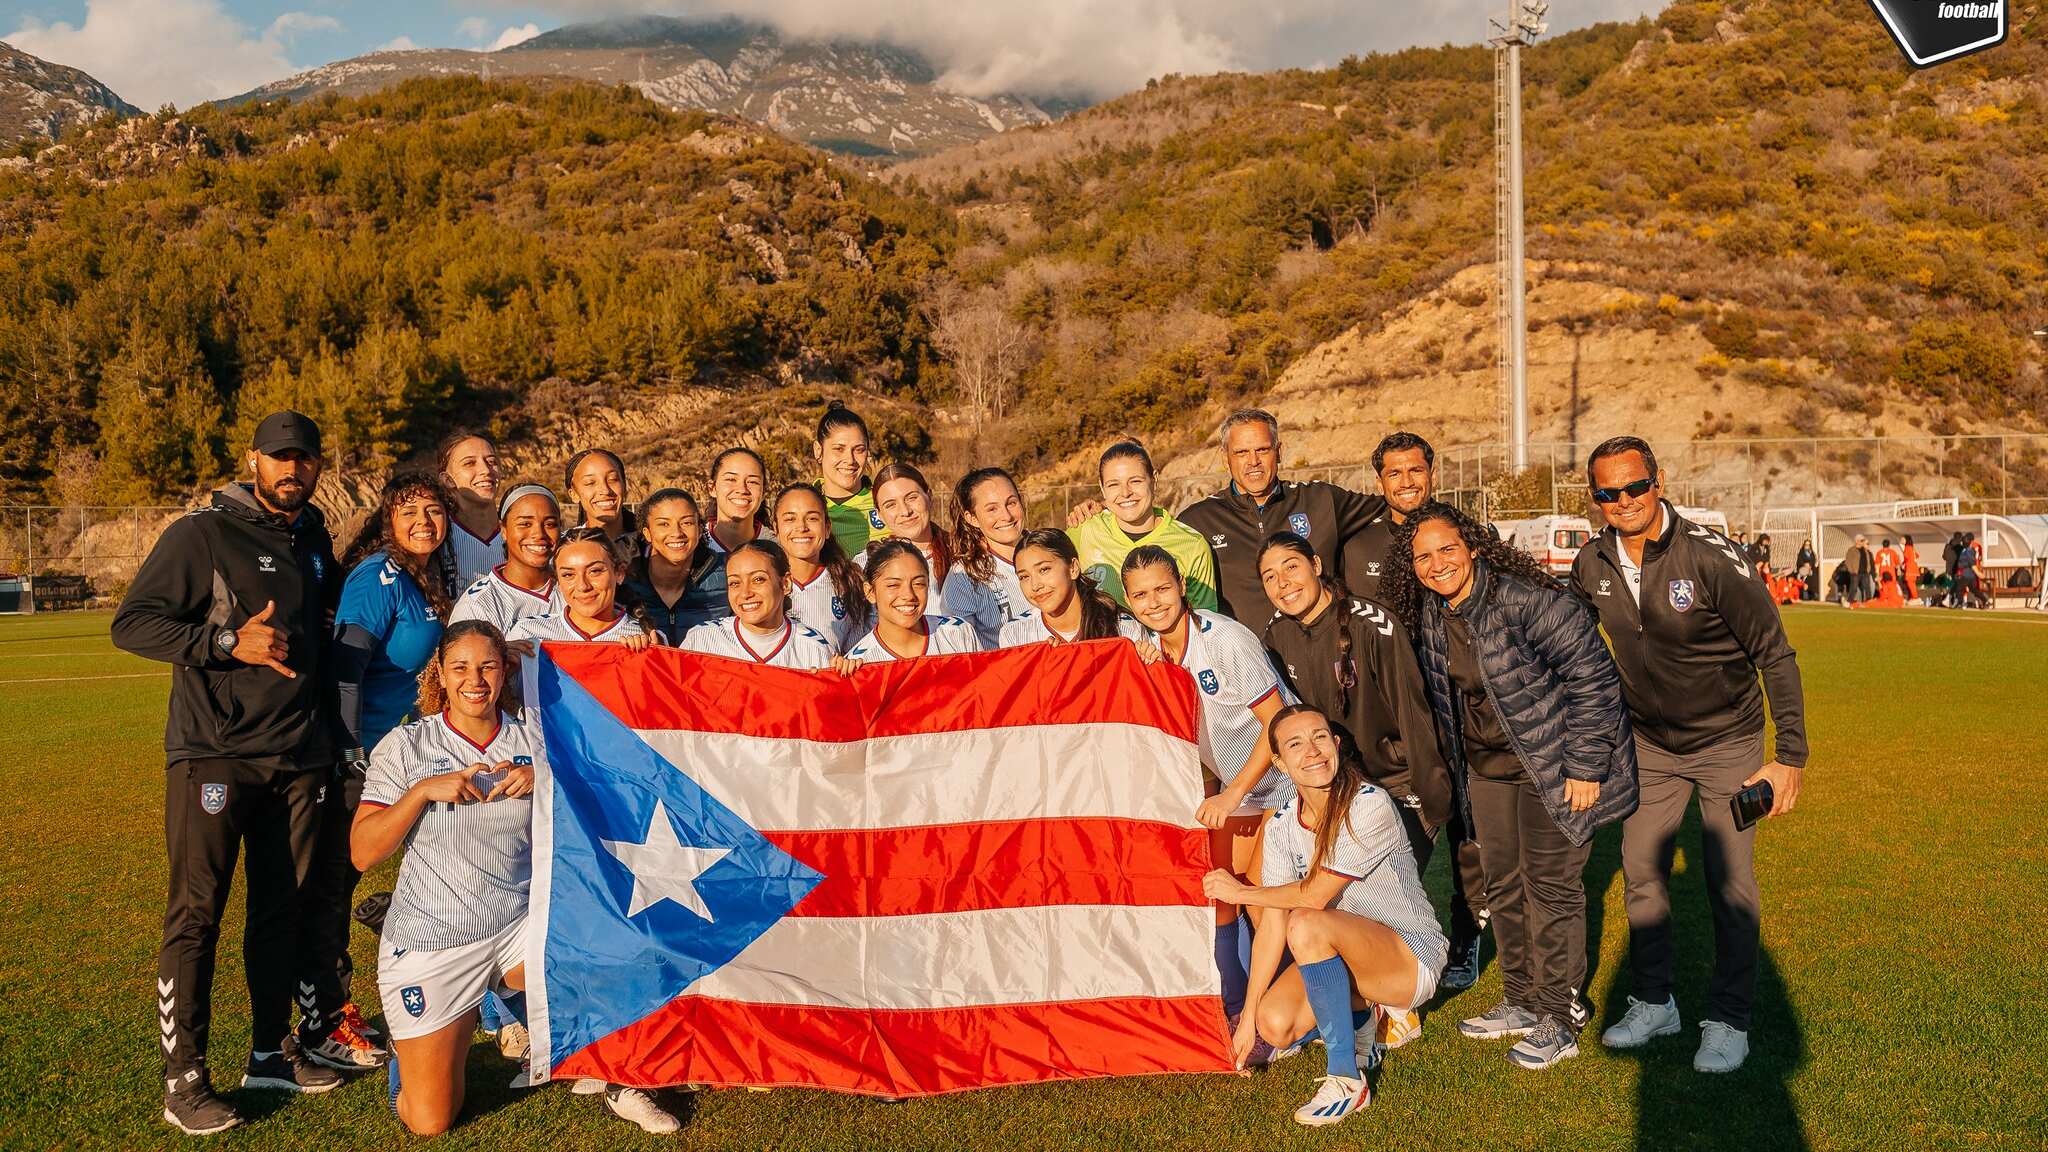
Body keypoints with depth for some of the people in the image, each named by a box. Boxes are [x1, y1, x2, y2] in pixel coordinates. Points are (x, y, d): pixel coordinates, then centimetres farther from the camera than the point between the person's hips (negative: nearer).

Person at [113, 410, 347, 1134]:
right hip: (214, 754, -6)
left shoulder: (314, 541, 13)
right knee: (196, 915, -3)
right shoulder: (201, 534, -5)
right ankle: (182, 1080, 5)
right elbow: (131, 623, -9)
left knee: (281, 909, 12)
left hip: (299, 758, 6)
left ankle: (271, 1052, 25)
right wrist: (229, 643, -20)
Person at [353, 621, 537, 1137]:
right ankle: (412, 1052, 33)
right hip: (431, 941, -2)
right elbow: (362, 854, -10)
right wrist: (424, 790, -21)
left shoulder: (532, 742, 3)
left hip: (517, 926, 2)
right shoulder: (405, 746, -3)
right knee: (430, 1122, -2)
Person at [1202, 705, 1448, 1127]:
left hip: (1412, 956, -6)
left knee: (1306, 924, -34)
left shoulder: (1369, 806, -22)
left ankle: (1346, 1079, -22)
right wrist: (1247, 1017, -11)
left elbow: (1314, 895, -23)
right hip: (1345, 958, 6)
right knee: (1275, 1024, -19)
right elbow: (1272, 923, -6)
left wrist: (1240, 892, -7)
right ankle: (1361, 1014, 13)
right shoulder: (1282, 826, -3)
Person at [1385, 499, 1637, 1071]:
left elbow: (1593, 676, -21)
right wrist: (1460, 764, 17)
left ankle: (1559, 1018, 13)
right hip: (1487, 767, 7)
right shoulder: (1431, 617, 0)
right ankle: (1521, 1001, 29)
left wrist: (1584, 765, -20)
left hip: (1552, 763, -7)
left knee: (1551, 886, -1)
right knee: (1503, 885, 14)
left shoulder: (1527, 601, -23)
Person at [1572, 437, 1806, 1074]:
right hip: (1650, 744, 4)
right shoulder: (1592, 564, -10)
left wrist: (1790, 757, -19)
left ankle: (1729, 1021, 16)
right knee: (1641, 873, 8)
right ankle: (1653, 1004, 25)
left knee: (1730, 884, -1)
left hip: (1728, 743, -4)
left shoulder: (1709, 556, -24)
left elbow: (1775, 654, -18)